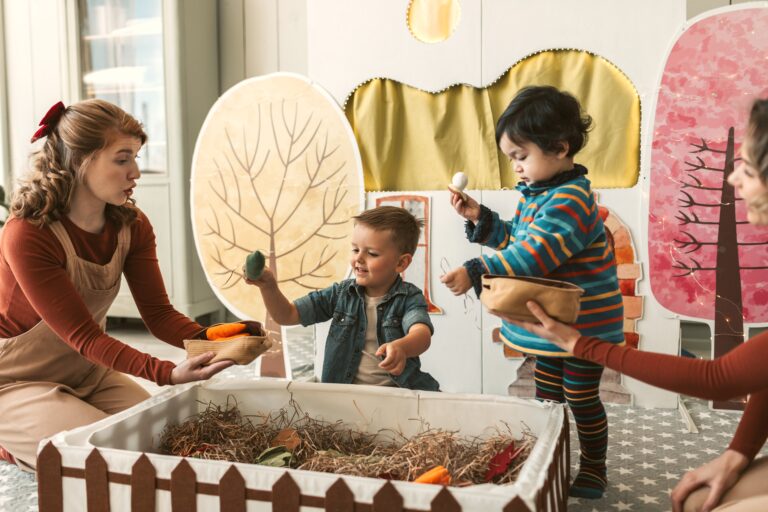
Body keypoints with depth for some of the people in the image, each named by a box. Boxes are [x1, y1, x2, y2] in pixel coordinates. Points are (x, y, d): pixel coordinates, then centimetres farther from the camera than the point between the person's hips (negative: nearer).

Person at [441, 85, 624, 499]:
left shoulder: (571, 200, -26)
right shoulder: (536, 193, 5)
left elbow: (532, 255, -35)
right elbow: (516, 240, 16)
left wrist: (475, 272, -39)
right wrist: (480, 218, 2)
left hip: (585, 325, -9)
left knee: (581, 398, 8)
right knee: (546, 394, 18)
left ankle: (593, 469, 28)